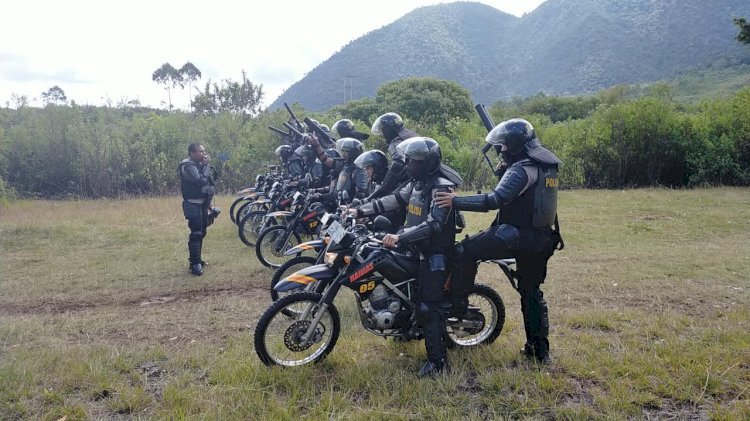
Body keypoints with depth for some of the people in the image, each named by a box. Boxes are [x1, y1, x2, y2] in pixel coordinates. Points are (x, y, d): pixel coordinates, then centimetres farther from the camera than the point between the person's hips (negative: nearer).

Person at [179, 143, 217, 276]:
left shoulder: (200, 164, 13)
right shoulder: (187, 165, -15)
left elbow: (210, 181, 14)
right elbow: (201, 180, -26)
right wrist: (207, 165, -17)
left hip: (203, 203, 9)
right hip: (193, 204, -9)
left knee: (201, 232, 16)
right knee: (196, 234, -12)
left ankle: (195, 259, 28)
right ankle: (195, 264, -11)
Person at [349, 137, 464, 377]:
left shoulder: (441, 187, -21)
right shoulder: (417, 182, 8)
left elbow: (434, 224, -32)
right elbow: (393, 200, 11)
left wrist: (400, 236, -40)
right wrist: (360, 211, 6)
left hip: (434, 254, -9)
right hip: (417, 248, 10)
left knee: (426, 307, -10)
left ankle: (438, 360, -2)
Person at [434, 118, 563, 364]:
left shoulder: (521, 169, -17)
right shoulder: (547, 165, 11)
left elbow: (495, 200, -28)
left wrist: (456, 202, -27)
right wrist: (505, 170, 17)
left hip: (516, 236, -9)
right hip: (542, 239, 9)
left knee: (465, 251, -2)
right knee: (532, 292, 18)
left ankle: (457, 305, -1)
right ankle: (540, 350, 24)